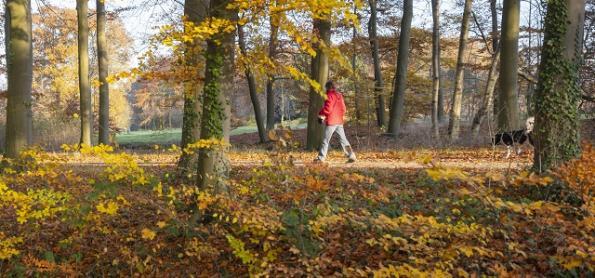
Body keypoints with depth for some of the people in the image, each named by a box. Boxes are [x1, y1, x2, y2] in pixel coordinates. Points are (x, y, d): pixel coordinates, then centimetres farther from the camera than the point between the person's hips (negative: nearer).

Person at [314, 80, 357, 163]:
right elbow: (343, 108, 16)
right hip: (340, 121, 7)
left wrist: (321, 115, -6)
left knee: (325, 140, -1)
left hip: (331, 122, -7)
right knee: (343, 139, 11)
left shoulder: (330, 95, -11)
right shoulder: (339, 95, 12)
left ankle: (321, 158, -1)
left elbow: (328, 108, -17)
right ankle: (351, 156, 6)